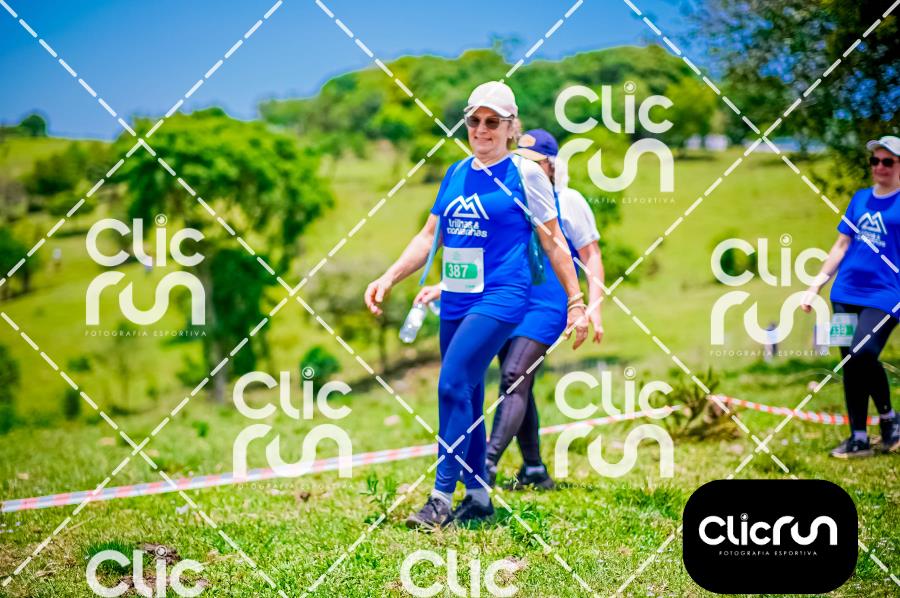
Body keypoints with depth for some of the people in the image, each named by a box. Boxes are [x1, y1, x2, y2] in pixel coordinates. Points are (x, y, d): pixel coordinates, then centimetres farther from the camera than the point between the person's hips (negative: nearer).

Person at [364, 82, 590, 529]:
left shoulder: (524, 174, -3)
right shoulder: (456, 174, 13)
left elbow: (552, 241, -1)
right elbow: (429, 237, 17)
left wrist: (576, 302, -2)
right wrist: (388, 279, 8)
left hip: (500, 298, -7)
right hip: (455, 301, 7)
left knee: (453, 386, -19)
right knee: (466, 397, 10)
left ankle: (442, 500, -18)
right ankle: (478, 497, 20)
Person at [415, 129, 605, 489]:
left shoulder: (569, 202, 0)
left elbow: (591, 257, 1)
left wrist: (594, 305, -12)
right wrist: (443, 287, 10)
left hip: (546, 308, -6)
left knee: (514, 379, -19)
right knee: (518, 387, 7)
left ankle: (488, 463, -28)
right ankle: (534, 469, 17)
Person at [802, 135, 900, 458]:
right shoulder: (860, 199, 14)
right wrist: (816, 286, 16)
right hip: (846, 294, 6)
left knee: (862, 354, -22)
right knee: (850, 364, 5)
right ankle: (859, 438, 14)